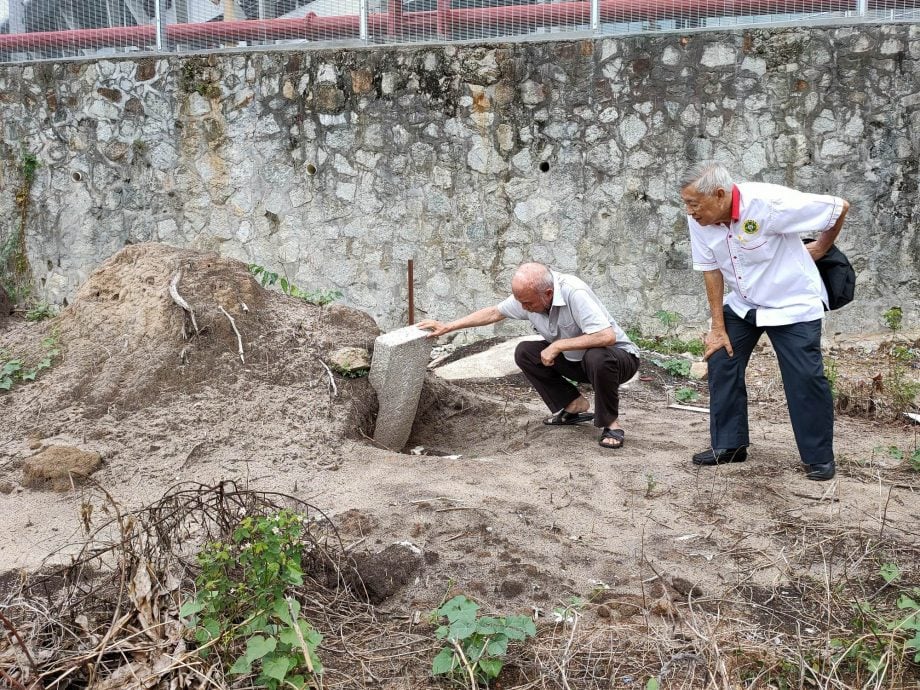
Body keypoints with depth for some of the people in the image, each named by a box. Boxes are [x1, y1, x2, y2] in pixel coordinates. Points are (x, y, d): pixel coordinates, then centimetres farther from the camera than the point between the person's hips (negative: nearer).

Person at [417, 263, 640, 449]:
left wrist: (558, 345, -32)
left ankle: (611, 423, -14)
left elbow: (607, 336, -41)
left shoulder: (574, 293, -33)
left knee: (598, 358, -40)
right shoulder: (527, 295, -11)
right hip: (574, 359, 7)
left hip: (618, 355, -7)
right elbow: (493, 313, 5)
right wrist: (447, 327, 2)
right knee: (525, 352, -6)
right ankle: (574, 406, 4)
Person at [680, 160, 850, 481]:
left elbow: (839, 207, -19)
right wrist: (718, 328, -2)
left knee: (805, 378, -9)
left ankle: (819, 459, 7)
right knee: (721, 362, 0)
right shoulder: (699, 220, -15)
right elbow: (711, 272, -3)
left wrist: (820, 249, -2)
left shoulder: (769, 203, -31)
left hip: (792, 304, -5)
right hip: (742, 304, 5)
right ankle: (728, 445, 14)